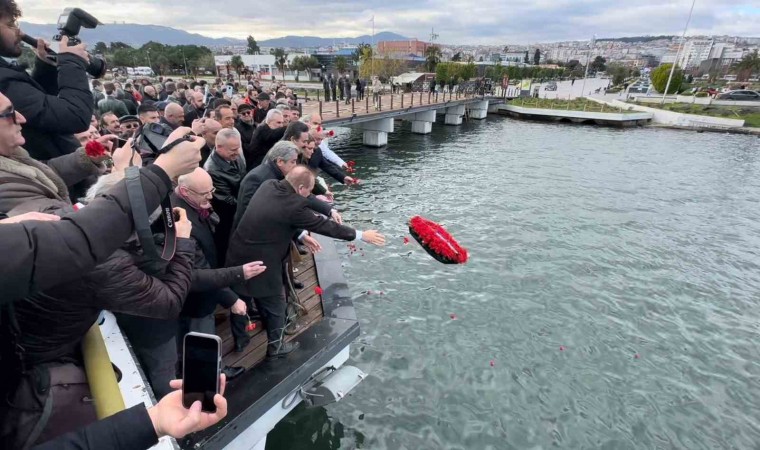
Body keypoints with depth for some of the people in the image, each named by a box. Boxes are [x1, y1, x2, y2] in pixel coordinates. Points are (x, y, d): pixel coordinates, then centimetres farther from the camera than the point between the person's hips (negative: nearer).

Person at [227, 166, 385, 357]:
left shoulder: (268, 185, -2)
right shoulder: (293, 204, -26)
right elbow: (324, 225, -17)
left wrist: (301, 235, 9)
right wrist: (361, 235, -7)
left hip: (238, 255, 8)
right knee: (275, 304, 17)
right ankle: (275, 345, 39)